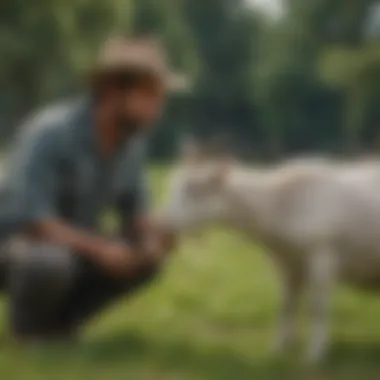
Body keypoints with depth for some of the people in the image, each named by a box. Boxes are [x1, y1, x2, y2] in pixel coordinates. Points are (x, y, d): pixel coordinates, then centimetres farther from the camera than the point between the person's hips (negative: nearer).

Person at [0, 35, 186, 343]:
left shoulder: (133, 140, -5)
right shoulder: (51, 132, -26)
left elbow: (135, 212, 3)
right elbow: (30, 219, -30)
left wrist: (152, 234, -20)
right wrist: (98, 247, -38)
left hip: (73, 242, 7)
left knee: (148, 258, -13)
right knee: (52, 261, -38)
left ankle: (59, 317, 3)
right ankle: (29, 321, -6)